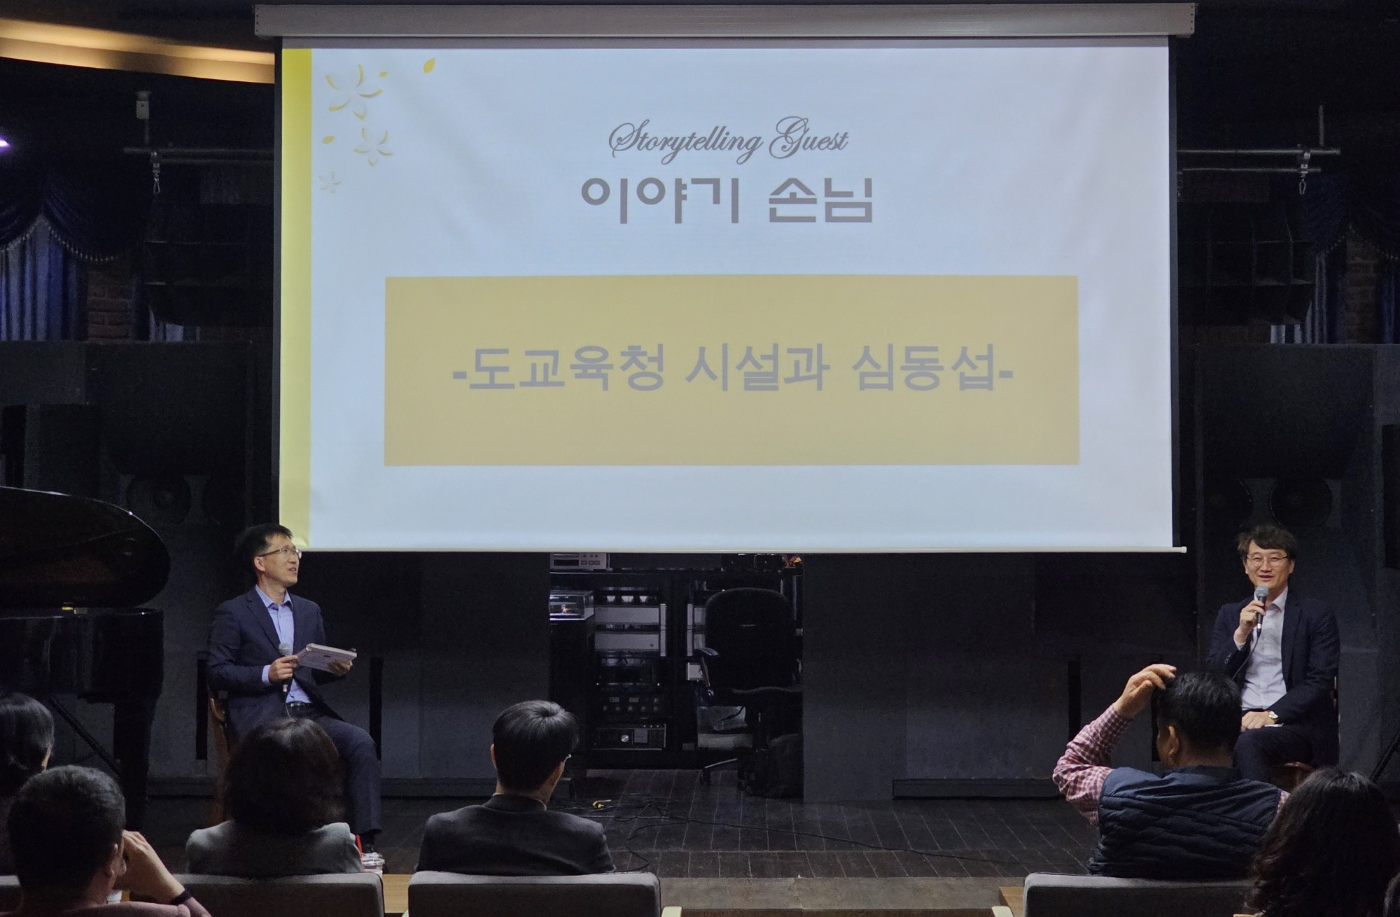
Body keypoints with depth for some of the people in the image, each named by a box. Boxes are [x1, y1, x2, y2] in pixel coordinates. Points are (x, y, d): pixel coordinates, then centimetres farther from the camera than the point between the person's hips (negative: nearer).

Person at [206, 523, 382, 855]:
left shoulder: (309, 611, 22)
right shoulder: (232, 613, 5)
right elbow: (217, 673, -1)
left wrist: (335, 668, 3)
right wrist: (266, 674, -14)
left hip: (308, 711, 5)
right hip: (261, 714, -5)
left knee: (361, 742, -22)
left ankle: (365, 839, -26)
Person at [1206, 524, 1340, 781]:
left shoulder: (1316, 615, 6)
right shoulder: (1230, 614, 18)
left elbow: (1320, 683, -3)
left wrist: (1272, 714, -16)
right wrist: (1241, 634, -5)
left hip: (1294, 723, -3)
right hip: (1238, 720, 3)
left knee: (1249, 742, -36)